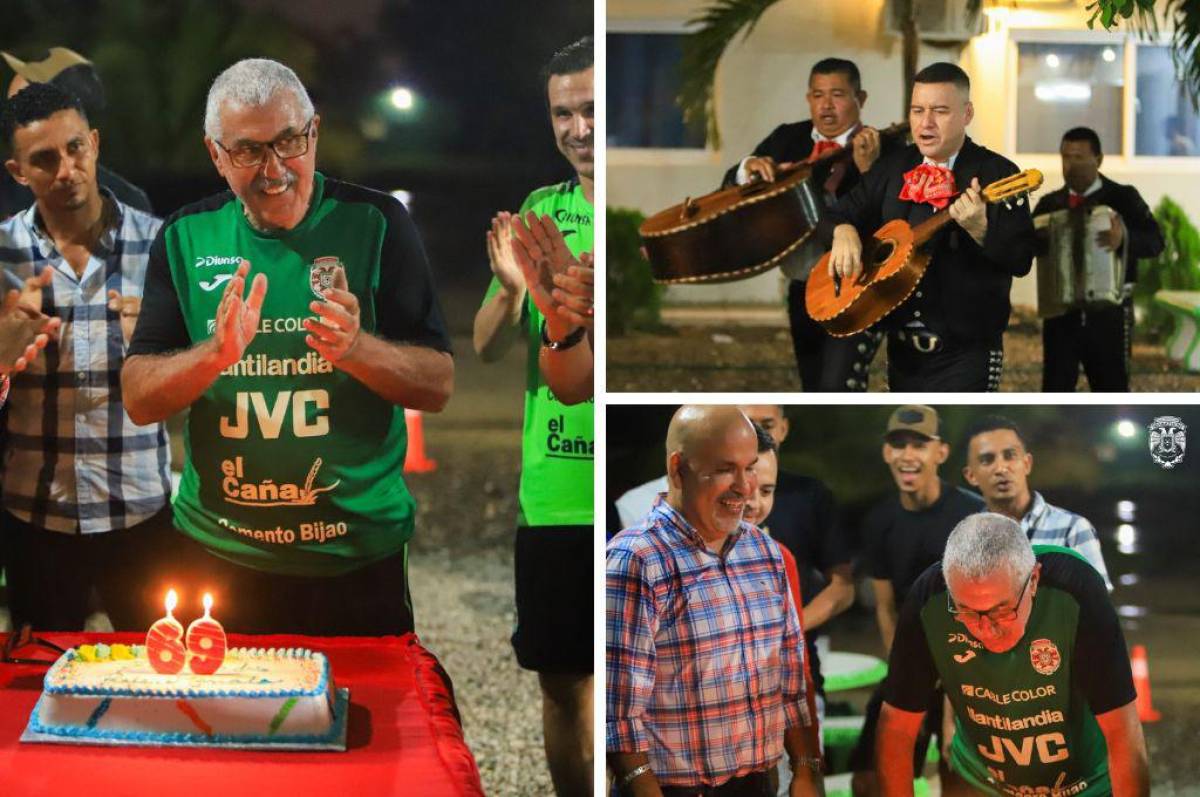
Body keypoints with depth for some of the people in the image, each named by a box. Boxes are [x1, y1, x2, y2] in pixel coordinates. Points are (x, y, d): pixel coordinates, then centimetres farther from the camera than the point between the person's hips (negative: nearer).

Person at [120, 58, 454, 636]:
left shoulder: (375, 223, -4)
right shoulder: (186, 237, 2)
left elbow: (439, 387, -5)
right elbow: (138, 402, -1)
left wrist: (356, 348, -24)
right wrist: (217, 352, -20)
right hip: (216, 558, 2)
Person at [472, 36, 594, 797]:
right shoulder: (539, 213, 10)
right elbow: (487, 347, 9)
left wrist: (585, 306, -29)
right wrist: (511, 286, -13)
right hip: (553, 493, 4)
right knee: (562, 678, 11)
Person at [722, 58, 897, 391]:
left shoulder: (885, 149, -7)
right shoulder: (787, 139, 10)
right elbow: (731, 188, 8)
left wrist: (868, 168, -32)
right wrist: (749, 168, -14)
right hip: (804, 289, 6)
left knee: (837, 387, -19)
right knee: (815, 392, 15)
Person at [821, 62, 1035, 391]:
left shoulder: (998, 174, -8)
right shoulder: (893, 168, 9)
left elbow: (1022, 260, -14)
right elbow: (837, 215, 12)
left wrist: (980, 230, -32)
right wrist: (844, 231, -12)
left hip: (965, 353, -6)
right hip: (901, 348, 6)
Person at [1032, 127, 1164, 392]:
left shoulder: (1123, 198, 0)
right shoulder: (1049, 203, 9)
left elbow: (1155, 242, -13)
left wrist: (1123, 237, -34)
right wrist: (1038, 241, -25)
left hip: (1108, 313, -2)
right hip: (1061, 312, 2)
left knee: (1112, 389, 3)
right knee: (1055, 390, 1)